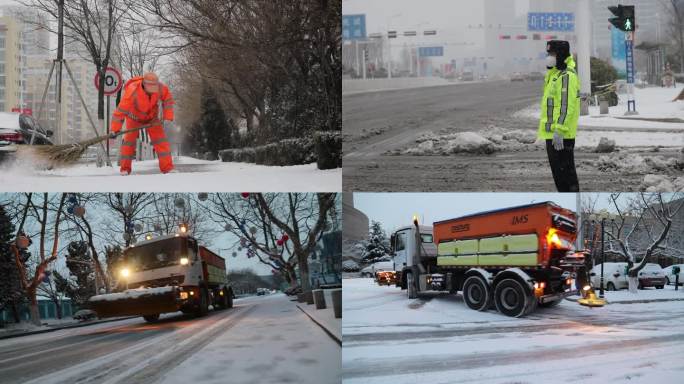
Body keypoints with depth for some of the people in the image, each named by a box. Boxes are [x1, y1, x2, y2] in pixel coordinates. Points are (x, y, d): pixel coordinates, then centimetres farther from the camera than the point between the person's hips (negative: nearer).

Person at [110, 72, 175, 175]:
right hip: (134, 117, -2)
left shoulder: (160, 88, -27)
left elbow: (168, 100, -6)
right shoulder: (132, 91, -38)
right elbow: (121, 110, -37)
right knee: (129, 139, -9)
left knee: (160, 139, -7)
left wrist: (168, 116, -14)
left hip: (152, 117, 3)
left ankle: (167, 167, -6)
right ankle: (125, 169, 3)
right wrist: (115, 129, -39)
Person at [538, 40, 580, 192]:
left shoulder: (567, 76, -15)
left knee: (564, 171, -7)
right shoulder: (554, 74, 18)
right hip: (552, 134, 11)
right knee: (557, 170, 16)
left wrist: (559, 131, -26)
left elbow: (567, 106, -22)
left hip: (561, 135, -11)